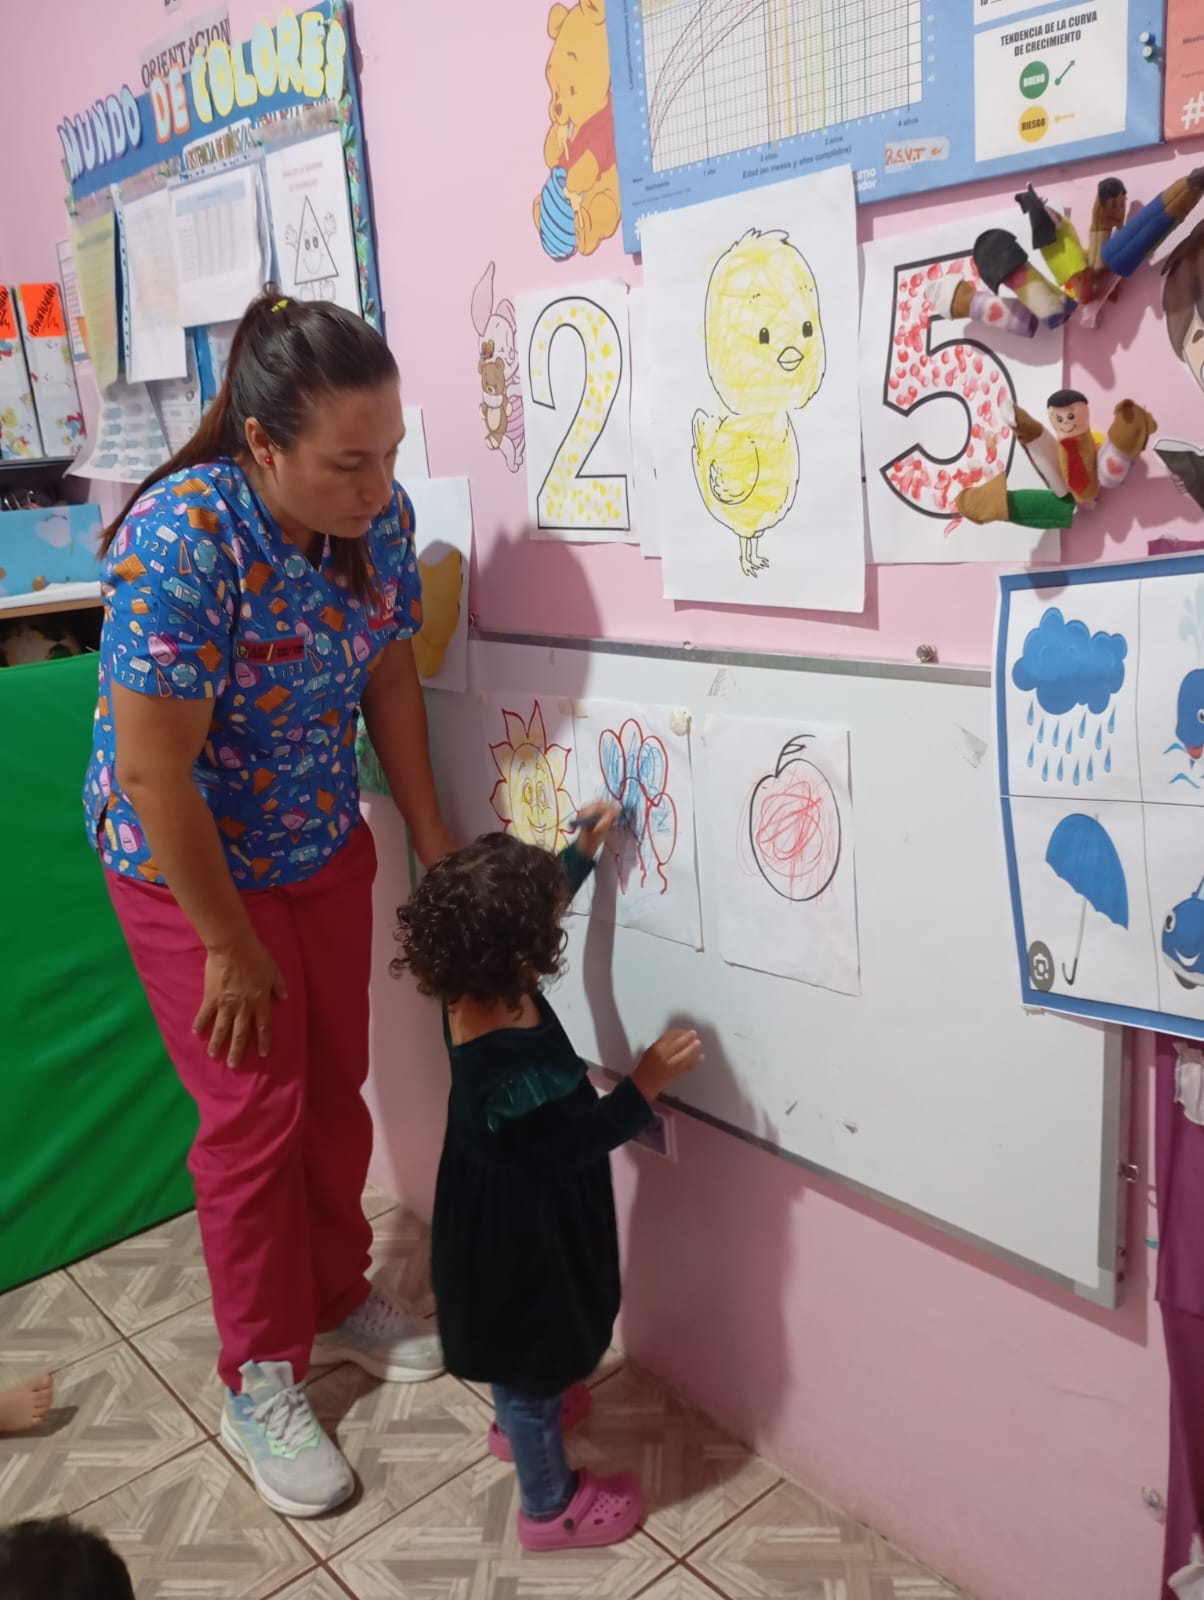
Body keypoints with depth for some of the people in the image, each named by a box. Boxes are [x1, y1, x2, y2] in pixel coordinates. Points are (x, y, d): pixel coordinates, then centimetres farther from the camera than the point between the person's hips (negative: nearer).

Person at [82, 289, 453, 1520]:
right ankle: (259, 1380, 23)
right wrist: (231, 949, -19)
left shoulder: (378, 515, -11)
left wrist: (435, 845, 2)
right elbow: (154, 772, -27)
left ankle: (339, 1298, 38)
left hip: (324, 848, 5)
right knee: (257, 1110, 3)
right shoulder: (180, 539, -30)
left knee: (335, 1087, 14)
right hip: (188, 866, -5)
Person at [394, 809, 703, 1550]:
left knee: (521, 1351, 34)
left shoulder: (475, 986, -15)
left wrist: (584, 851, 4)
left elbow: (537, 905, 4)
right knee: (534, 1361, 16)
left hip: (500, 1216, 9)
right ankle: (550, 1506, 40)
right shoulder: (518, 1071, -41)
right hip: (524, 1235, -8)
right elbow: (574, 1143, -25)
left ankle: (521, 1418, 62)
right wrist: (646, 1084, -24)